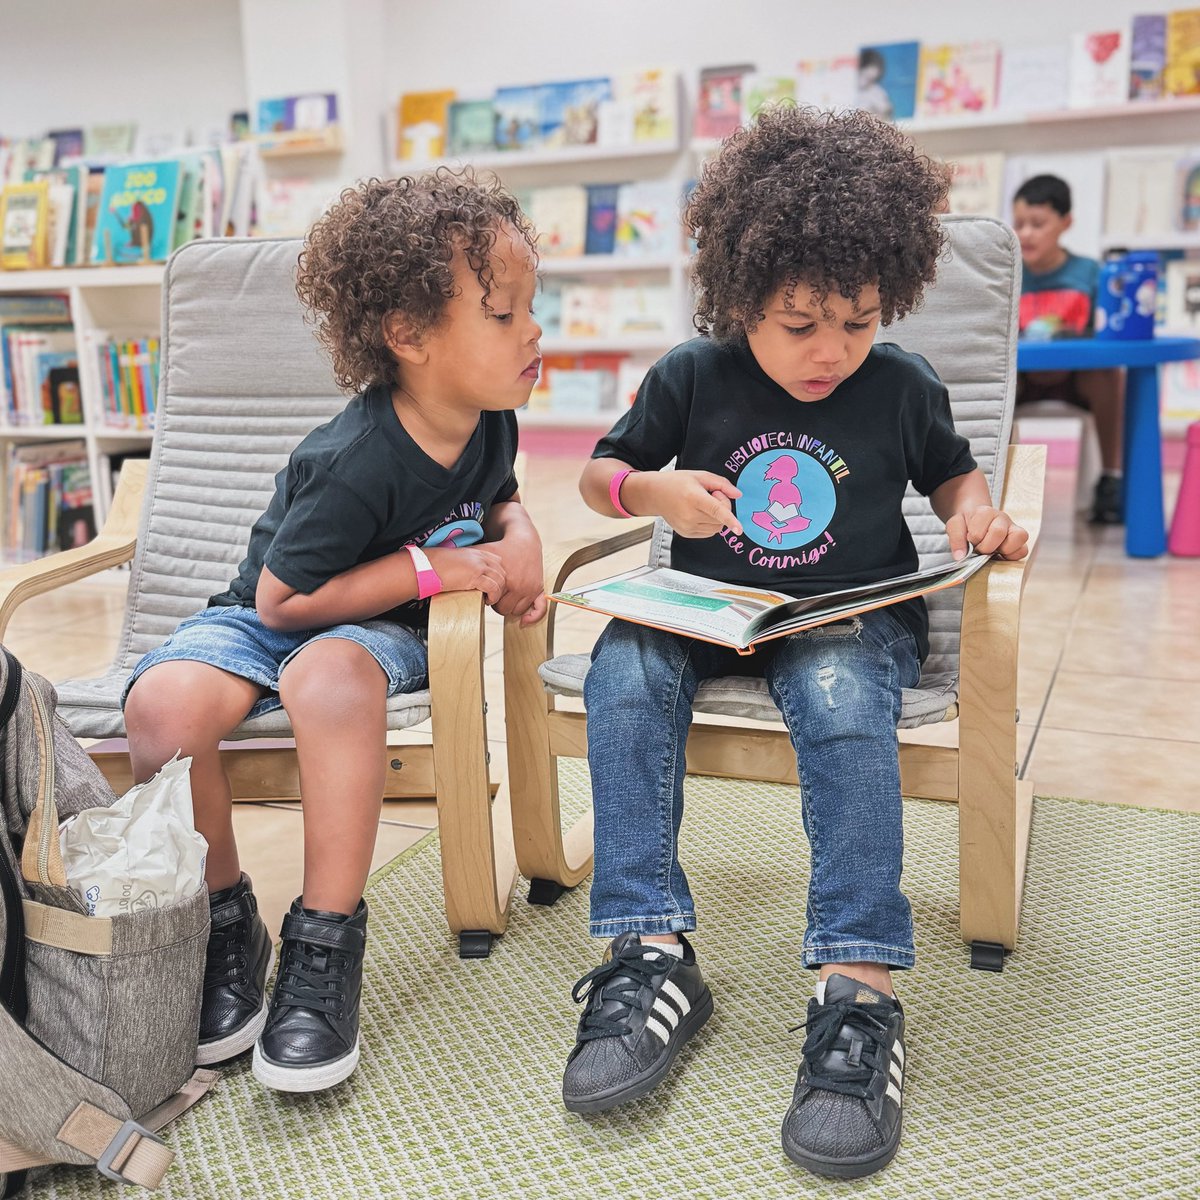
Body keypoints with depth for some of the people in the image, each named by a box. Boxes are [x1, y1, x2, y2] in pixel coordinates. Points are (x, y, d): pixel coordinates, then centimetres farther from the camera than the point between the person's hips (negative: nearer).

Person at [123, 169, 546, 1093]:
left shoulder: (489, 420, -5)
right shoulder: (354, 465, -27)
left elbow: (499, 496, 18)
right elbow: (284, 599, -20)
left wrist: (518, 539, -6)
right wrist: (432, 567, -21)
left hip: (381, 628, 2)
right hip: (262, 618, -2)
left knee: (332, 676, -37)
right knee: (164, 702, -34)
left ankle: (327, 939, -23)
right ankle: (222, 918, -9)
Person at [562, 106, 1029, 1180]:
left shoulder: (902, 387, 1)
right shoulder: (691, 378, 0)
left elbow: (952, 471, 18)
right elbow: (600, 473, 9)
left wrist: (977, 515, -6)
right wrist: (652, 490, -14)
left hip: (854, 615, -1)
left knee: (839, 692, -37)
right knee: (622, 666, -29)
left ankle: (861, 984, -30)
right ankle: (649, 956, -27)